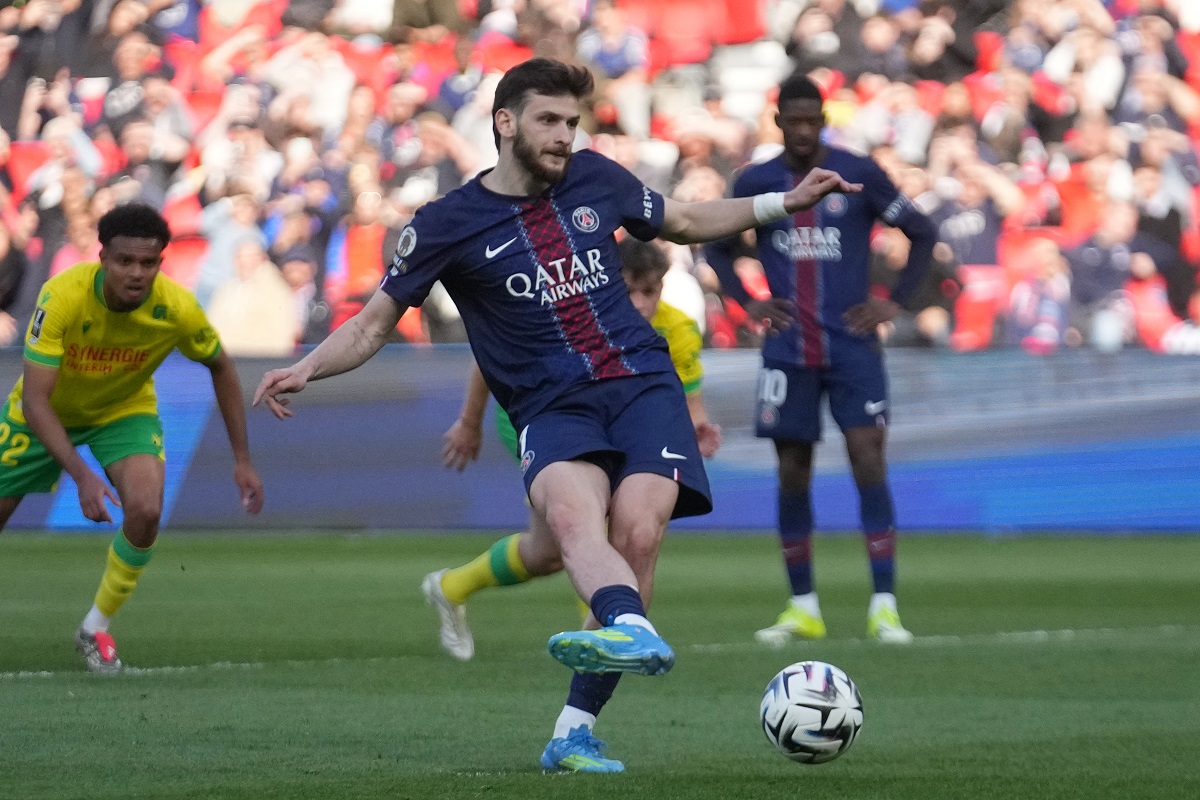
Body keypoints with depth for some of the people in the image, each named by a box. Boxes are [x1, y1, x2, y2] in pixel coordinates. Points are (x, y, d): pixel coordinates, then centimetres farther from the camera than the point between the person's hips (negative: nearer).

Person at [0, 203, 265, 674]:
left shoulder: (177, 308, -27)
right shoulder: (62, 297, -36)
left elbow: (220, 368, -6)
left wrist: (242, 459, -7)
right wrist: (81, 475, -46)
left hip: (125, 410, 1)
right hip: (47, 414, -1)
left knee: (145, 511, -24)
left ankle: (96, 630, -3)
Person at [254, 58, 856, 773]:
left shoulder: (595, 179, 12)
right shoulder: (449, 225, 4)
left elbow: (685, 222, 30)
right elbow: (375, 323, 10)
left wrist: (786, 203, 23)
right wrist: (304, 370, -7)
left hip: (641, 379, 2)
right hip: (552, 407, -2)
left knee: (635, 535, -22)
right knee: (570, 513, -35)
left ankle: (576, 733, -16)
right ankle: (636, 634, -65)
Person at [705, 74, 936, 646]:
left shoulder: (859, 175, -1)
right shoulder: (756, 183, 5)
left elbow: (923, 234, 7)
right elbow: (717, 248, 20)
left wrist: (894, 302, -1)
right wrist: (747, 304, 6)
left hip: (853, 346, -2)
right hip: (788, 352, 2)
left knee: (869, 464, -12)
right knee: (792, 476, 3)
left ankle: (884, 606, -11)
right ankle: (803, 609, 14)